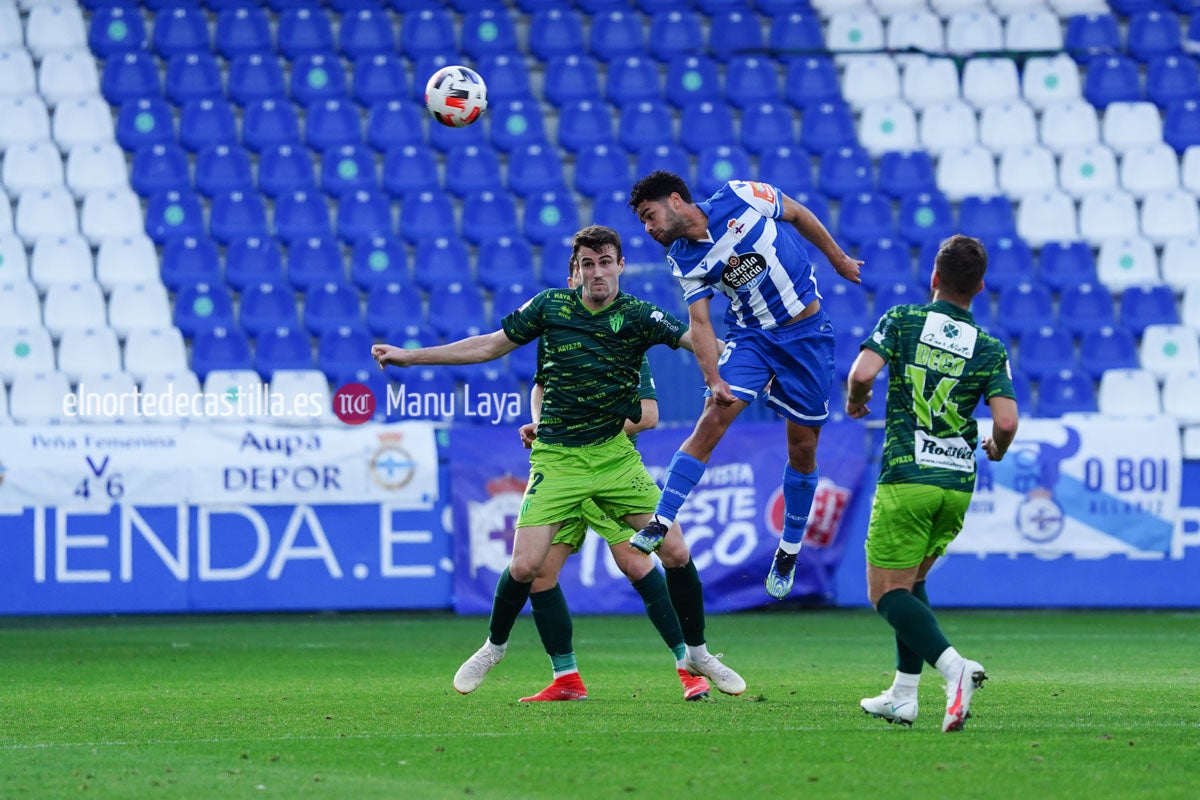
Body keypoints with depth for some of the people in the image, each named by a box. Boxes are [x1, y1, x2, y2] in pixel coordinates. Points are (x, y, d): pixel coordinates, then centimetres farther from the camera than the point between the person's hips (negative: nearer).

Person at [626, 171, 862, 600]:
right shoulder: (685, 261, -6)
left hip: (807, 332, -2)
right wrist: (714, 380, -23)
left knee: (802, 447, 4)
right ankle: (660, 525, -20)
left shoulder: (741, 198, -15)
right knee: (711, 420, -17)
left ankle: (790, 550, 21)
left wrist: (838, 258, 10)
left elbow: (798, 215, 1)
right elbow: (699, 323, -9)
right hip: (751, 335, 2)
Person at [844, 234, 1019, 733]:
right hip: (958, 483, 4)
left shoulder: (902, 320, 0)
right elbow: (1006, 421, -6)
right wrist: (996, 449, 17)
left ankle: (953, 666, -26)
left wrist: (855, 401, 9)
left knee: (887, 593, -1)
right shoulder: (989, 349, 4)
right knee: (911, 581, 23)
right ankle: (903, 695, 16)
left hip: (907, 477, -4)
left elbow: (862, 372, -14)